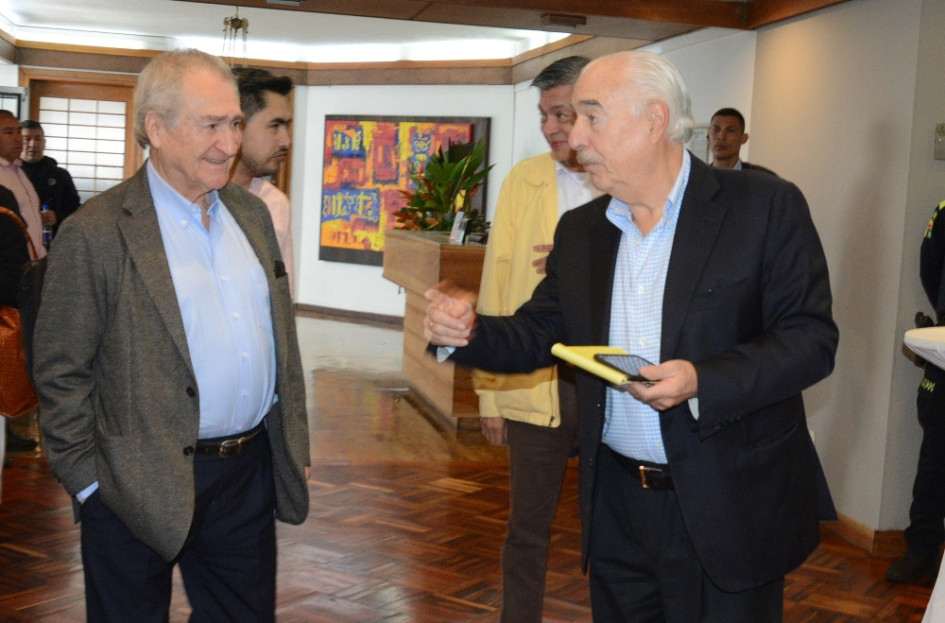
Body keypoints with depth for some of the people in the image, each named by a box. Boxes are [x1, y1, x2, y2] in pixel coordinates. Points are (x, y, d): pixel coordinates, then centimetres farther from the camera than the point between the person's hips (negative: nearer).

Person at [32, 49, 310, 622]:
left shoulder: (252, 214, 8)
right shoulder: (95, 235, -12)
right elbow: (61, 374, -9)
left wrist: (294, 444, 12)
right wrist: (92, 484, -10)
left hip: (251, 474, 6)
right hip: (146, 489, -5)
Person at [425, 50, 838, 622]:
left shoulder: (764, 207, -9)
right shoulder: (580, 231, 8)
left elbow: (811, 338, -12)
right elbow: (538, 335, 11)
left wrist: (704, 382, -25)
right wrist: (467, 332, -9)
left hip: (730, 511, -4)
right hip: (616, 507, 5)